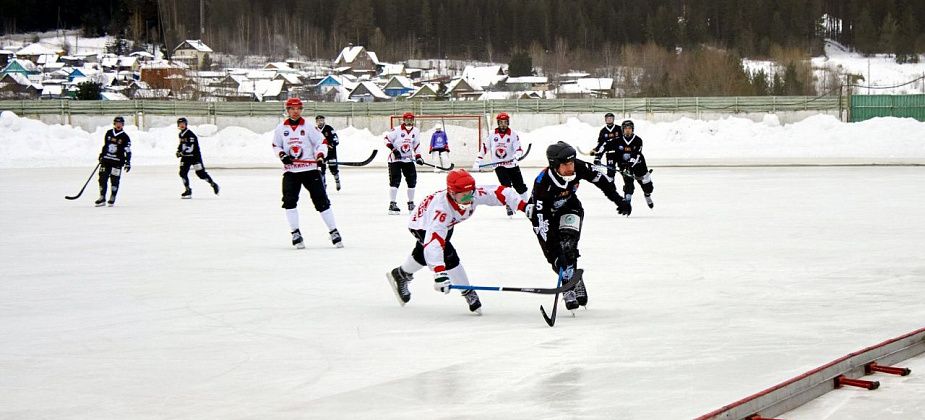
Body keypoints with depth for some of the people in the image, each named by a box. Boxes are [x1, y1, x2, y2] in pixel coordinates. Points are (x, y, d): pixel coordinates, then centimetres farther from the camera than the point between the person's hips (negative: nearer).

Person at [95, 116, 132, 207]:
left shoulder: (125, 137, -4)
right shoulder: (109, 133, 8)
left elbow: (128, 151, -5)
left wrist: (128, 163, -11)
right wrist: (101, 155, 21)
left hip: (117, 162, -4)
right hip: (106, 160, 4)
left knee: (114, 180, -3)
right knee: (102, 178, 1)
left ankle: (112, 199, 8)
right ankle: (102, 198, 8)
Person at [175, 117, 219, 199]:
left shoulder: (190, 134, -20)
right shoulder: (181, 134, 8)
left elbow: (190, 148, -27)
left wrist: (181, 153, -29)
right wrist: (179, 151, 9)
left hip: (195, 156, -8)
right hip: (185, 156, 8)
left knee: (200, 173, -5)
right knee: (183, 172, -4)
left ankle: (213, 185, 15)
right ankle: (188, 190, 4)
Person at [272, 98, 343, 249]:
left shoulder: (308, 127, -2)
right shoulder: (281, 128, 6)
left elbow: (321, 142, -1)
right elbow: (276, 145, 16)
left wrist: (320, 155, -19)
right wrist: (282, 155, -4)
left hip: (310, 169, -2)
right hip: (290, 171, 2)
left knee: (321, 201, -3)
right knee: (289, 201, -9)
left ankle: (334, 232, 3)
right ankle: (295, 233, 1)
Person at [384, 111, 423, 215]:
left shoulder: (416, 131, 4)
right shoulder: (397, 130, -13)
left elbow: (416, 145, 12)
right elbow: (387, 139, -10)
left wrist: (418, 157, 3)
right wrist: (393, 149, -21)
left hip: (408, 159, 5)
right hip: (395, 159, -5)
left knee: (412, 180, 5)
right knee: (395, 180, -11)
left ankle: (411, 203, 19)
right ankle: (392, 204, -9)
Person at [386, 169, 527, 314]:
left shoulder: (474, 195, -32)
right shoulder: (442, 208, -47)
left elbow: (500, 192, -28)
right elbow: (433, 242, -54)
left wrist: (523, 205, -40)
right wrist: (439, 272, -61)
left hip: (446, 224, 7)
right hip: (423, 225, -7)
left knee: (423, 255, 27)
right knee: (449, 256, -22)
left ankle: (400, 275, 53)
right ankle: (468, 294, -6)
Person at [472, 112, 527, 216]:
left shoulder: (513, 134, -6)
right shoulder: (493, 135, 1)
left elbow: (518, 149, -15)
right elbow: (484, 147, 8)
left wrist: (516, 156, -37)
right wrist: (478, 161, 4)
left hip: (512, 165, 0)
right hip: (499, 166, 0)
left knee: (520, 186, 3)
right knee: (506, 186, -15)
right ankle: (509, 206, -3)